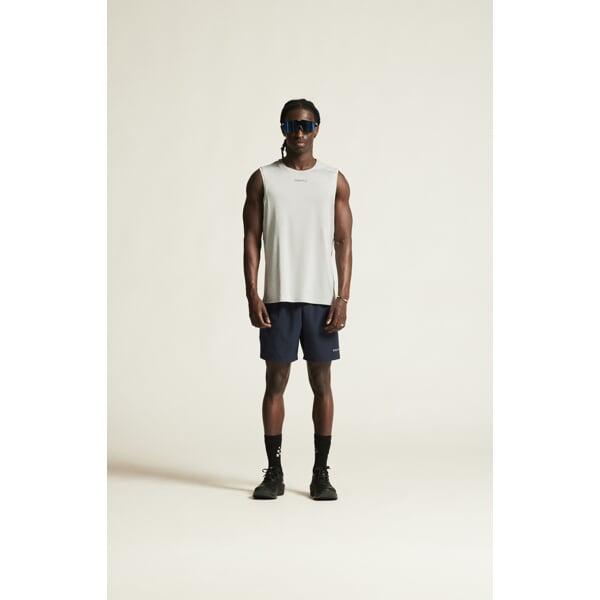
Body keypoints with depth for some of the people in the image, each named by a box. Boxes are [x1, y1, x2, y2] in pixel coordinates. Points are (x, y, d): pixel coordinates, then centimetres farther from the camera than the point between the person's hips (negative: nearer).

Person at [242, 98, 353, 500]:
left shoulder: (335, 181, 5)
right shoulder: (263, 179, 5)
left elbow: (344, 243, 3)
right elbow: (252, 239, 3)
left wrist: (343, 297, -5)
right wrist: (252, 293, -7)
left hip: (322, 298, 0)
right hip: (277, 298, 0)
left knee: (322, 383, 4)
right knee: (276, 381, 4)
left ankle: (321, 473, 12)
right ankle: (274, 472, 12)